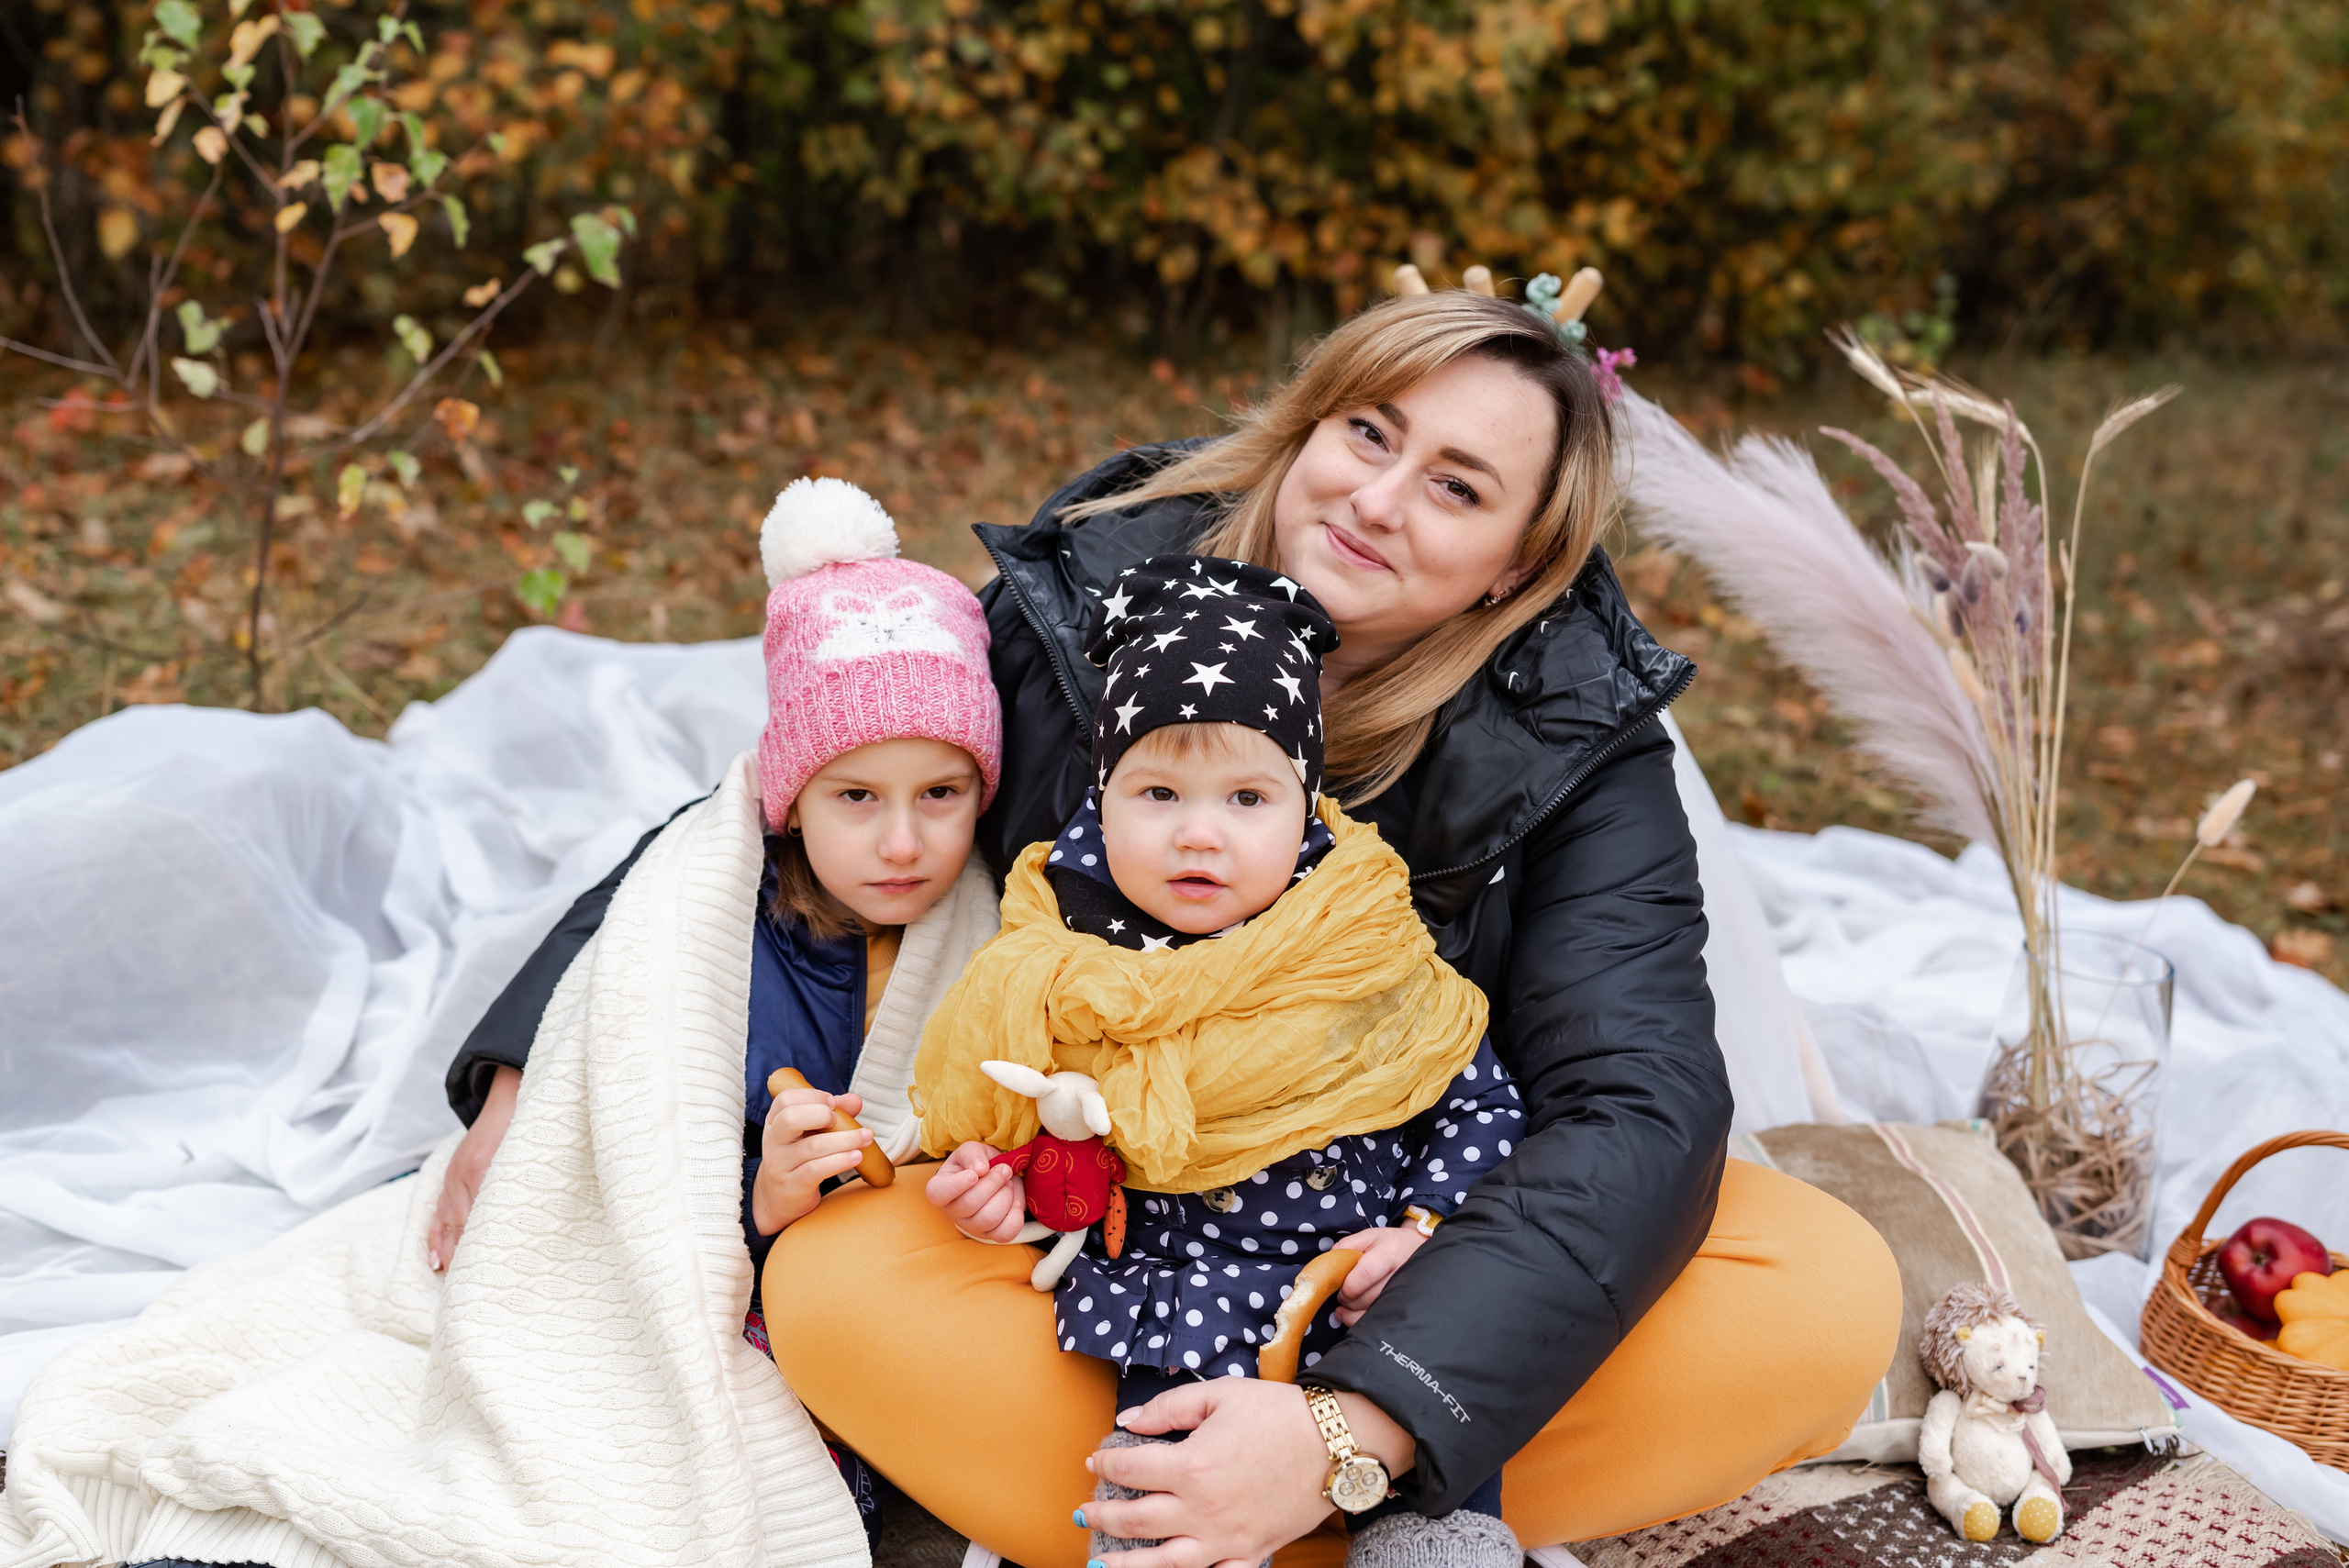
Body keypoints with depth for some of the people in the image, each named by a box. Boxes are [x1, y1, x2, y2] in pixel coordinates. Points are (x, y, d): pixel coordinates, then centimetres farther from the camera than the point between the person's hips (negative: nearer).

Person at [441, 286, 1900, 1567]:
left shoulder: (1578, 741, -17)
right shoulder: (1078, 606, -13)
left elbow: (1641, 1109, -28)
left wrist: (1347, 1437, -41)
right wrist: (530, 1081, -9)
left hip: (1423, 1240, 1)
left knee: (1833, 1298, -24)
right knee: (837, 1285, -30)